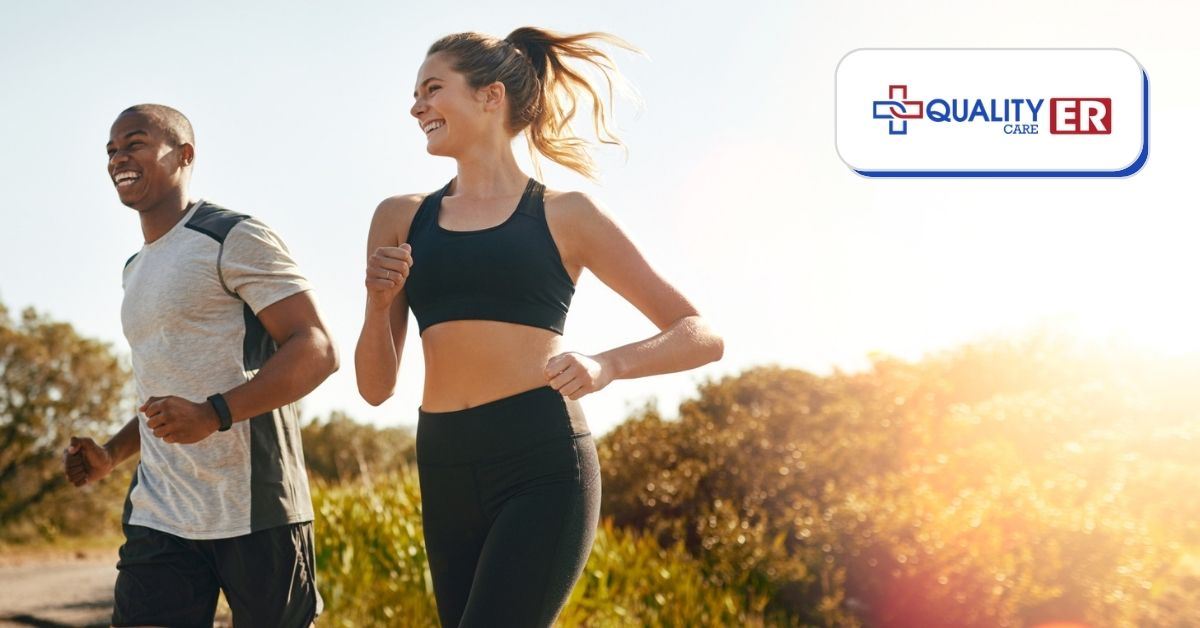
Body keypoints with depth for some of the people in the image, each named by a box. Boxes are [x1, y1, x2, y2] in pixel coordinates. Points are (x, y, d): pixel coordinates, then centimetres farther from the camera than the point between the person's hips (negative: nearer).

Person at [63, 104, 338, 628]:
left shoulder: (236, 240, -4)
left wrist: (213, 414, -25)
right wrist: (110, 455, 14)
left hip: (253, 511, -7)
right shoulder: (136, 272, 22)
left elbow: (317, 350, -13)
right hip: (159, 519, 7)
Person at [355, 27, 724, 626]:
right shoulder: (401, 218, 13)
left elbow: (702, 337, 4)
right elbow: (375, 387, 15)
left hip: (542, 467, -5)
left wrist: (607, 364, -13)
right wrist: (379, 302, -3)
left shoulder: (564, 216, 4)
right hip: (446, 475, 5)